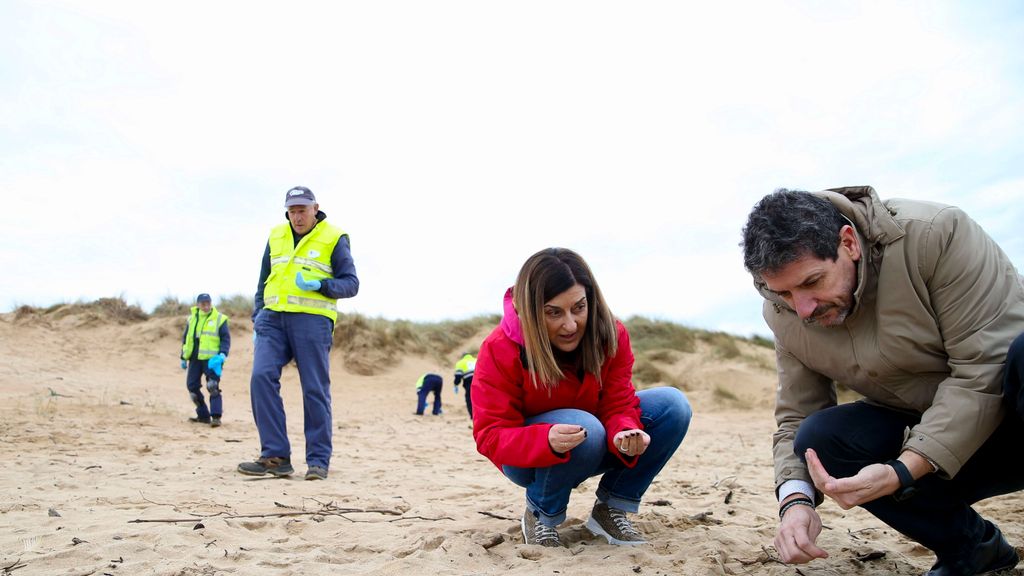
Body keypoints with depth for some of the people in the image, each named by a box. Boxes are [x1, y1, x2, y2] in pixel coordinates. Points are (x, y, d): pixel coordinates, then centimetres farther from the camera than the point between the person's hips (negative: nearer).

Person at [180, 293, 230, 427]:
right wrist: (183, 357, 16)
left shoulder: (219, 319, -2)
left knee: (213, 388, -12)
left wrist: (223, 353, -17)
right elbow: (185, 338, 19)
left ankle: (216, 416, -10)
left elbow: (226, 338, -3)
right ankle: (203, 415, 18)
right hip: (195, 359, 6)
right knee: (192, 386, 7)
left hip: (211, 359, -6)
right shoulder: (192, 319, 13)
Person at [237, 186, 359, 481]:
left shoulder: (334, 238, 4)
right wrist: (257, 317, 13)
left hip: (312, 321, -4)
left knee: (315, 390, -3)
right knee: (262, 377, -14)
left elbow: (350, 283, 1)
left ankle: (318, 460, 7)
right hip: (273, 319, 4)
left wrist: (320, 285, -17)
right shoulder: (276, 236, 17)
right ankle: (275, 456, -8)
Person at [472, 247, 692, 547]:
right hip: (530, 458, -4)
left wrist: (624, 434, -41)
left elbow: (618, 405, -16)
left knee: (673, 405, -17)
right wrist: (547, 441, -47)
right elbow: (490, 437, -26)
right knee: (586, 428, -38)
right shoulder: (500, 350, -25)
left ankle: (611, 509, -5)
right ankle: (540, 516, -9)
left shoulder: (611, 335, -16)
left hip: (592, 449, 5)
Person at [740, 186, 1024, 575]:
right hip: (930, 437, 5)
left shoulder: (937, 235, -24)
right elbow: (796, 418, -4)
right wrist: (796, 499, -23)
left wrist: (902, 472, -34)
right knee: (820, 438, -21)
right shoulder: (784, 314, -9)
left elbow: (984, 370, -26)